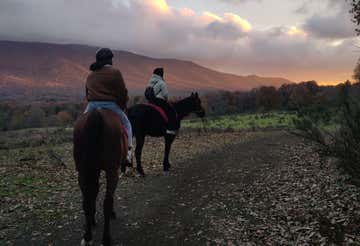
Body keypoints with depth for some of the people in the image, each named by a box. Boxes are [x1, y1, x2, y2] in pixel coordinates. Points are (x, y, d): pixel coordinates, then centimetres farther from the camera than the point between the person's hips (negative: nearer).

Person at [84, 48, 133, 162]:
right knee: (126, 124, 14)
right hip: (110, 105, -4)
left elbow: (87, 93, 18)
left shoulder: (90, 76, 15)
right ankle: (128, 150, 2)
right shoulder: (115, 72, -3)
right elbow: (123, 92, -5)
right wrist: (122, 106, 11)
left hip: (91, 105, 4)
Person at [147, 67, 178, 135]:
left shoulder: (150, 82, 14)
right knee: (172, 111, -9)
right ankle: (171, 129, -17)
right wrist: (166, 100, 9)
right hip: (159, 100, -9)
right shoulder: (161, 83, -11)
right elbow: (165, 94, -11)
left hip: (151, 101, 9)